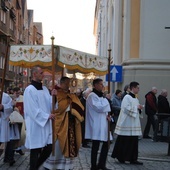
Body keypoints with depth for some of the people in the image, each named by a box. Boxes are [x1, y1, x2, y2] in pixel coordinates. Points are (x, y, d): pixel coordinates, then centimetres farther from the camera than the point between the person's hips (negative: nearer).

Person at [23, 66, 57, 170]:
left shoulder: (45, 89, 12)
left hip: (46, 124, 7)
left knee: (49, 148, 8)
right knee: (36, 150, -1)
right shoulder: (29, 90, -11)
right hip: (36, 125, -7)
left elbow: (49, 105, 11)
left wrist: (53, 96, -6)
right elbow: (32, 109, -17)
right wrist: (47, 116, -14)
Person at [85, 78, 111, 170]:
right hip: (96, 125, -9)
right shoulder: (92, 96, -12)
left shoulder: (100, 95, 17)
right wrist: (106, 99, -10)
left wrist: (107, 115, 2)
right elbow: (99, 108, -21)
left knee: (106, 144, 11)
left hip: (102, 123, 9)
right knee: (95, 146, -2)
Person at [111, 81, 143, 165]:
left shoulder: (135, 99, 15)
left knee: (134, 141, 7)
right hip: (127, 123, -9)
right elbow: (126, 109, -20)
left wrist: (139, 108, 1)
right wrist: (136, 107, -13)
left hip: (134, 124, 9)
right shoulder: (127, 97, -11)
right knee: (124, 141, -1)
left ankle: (133, 159, 10)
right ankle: (120, 156, 11)